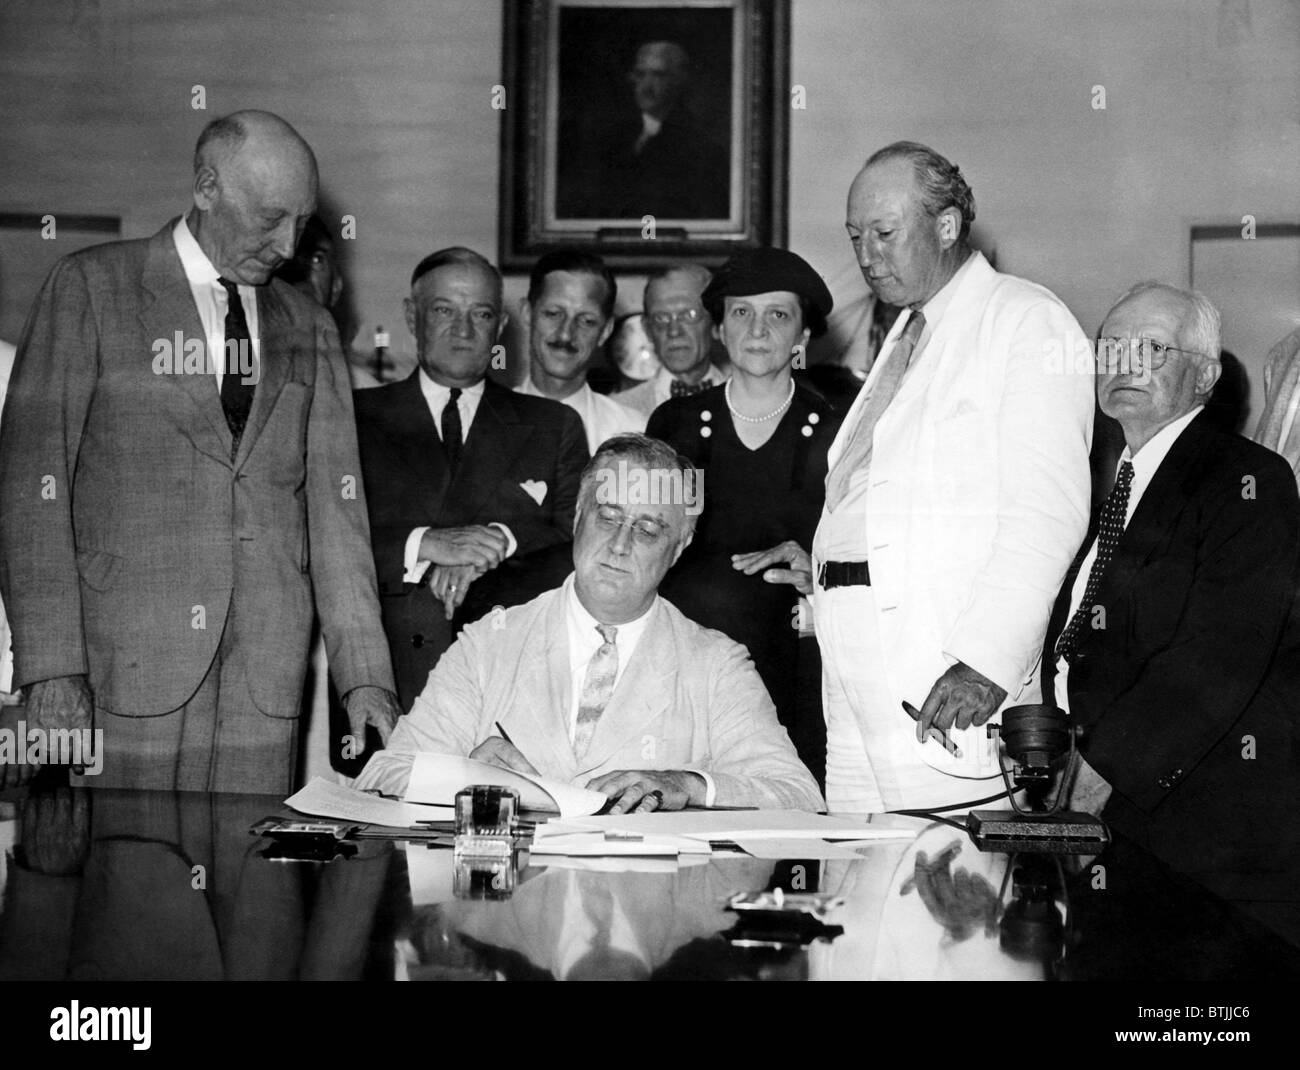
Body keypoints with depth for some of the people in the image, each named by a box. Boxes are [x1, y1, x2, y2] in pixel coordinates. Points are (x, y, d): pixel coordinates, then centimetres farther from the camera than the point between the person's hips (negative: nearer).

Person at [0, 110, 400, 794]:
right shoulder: (90, 288, 3)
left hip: (267, 673, 3)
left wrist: (365, 676, 1)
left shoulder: (307, 328, 14)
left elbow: (334, 502, 9)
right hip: (130, 660, -3)